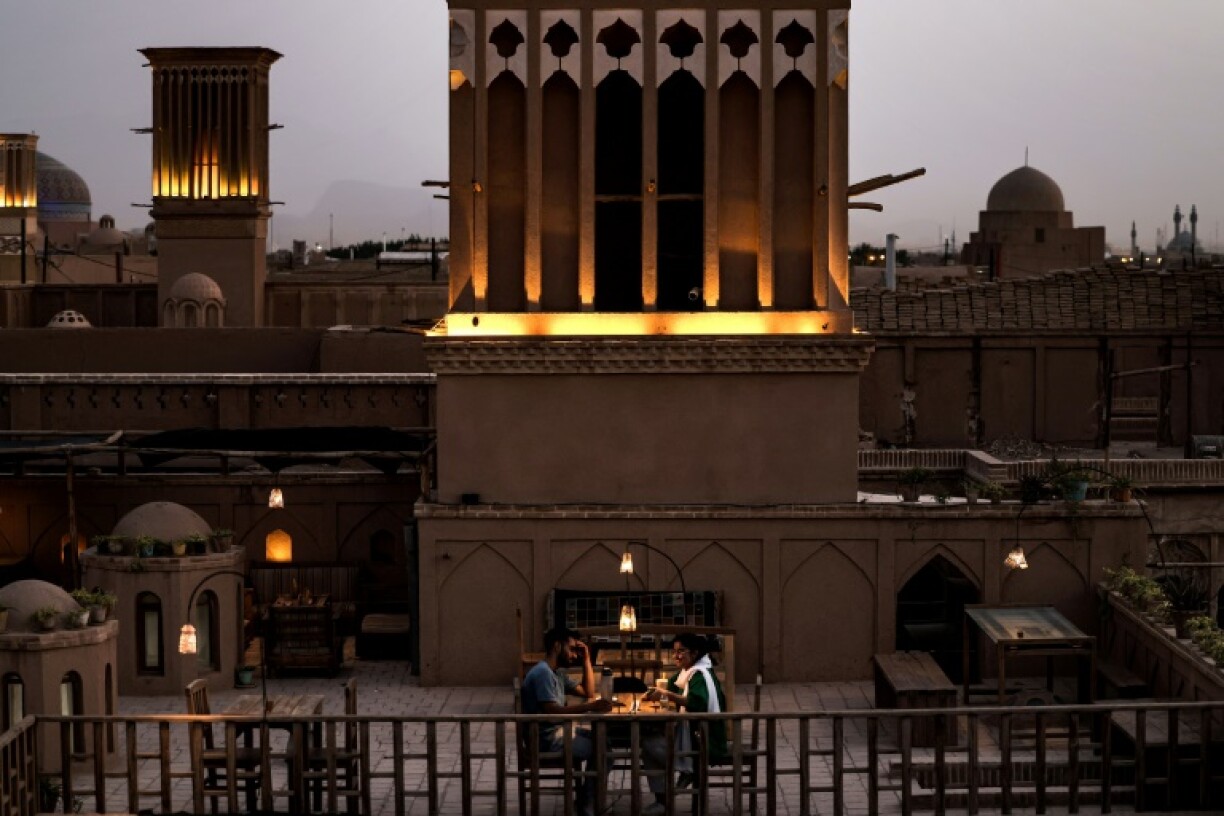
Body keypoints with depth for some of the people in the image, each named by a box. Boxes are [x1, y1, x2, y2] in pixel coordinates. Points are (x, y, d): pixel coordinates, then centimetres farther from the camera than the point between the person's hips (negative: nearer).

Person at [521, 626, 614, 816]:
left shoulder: (557, 673, 13)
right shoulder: (542, 672, -20)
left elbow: (589, 692, 18)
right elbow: (552, 711, -29)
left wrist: (586, 660, 8)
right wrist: (590, 707, -32)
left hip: (557, 731, 10)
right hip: (546, 739, -10)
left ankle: (585, 797, 16)